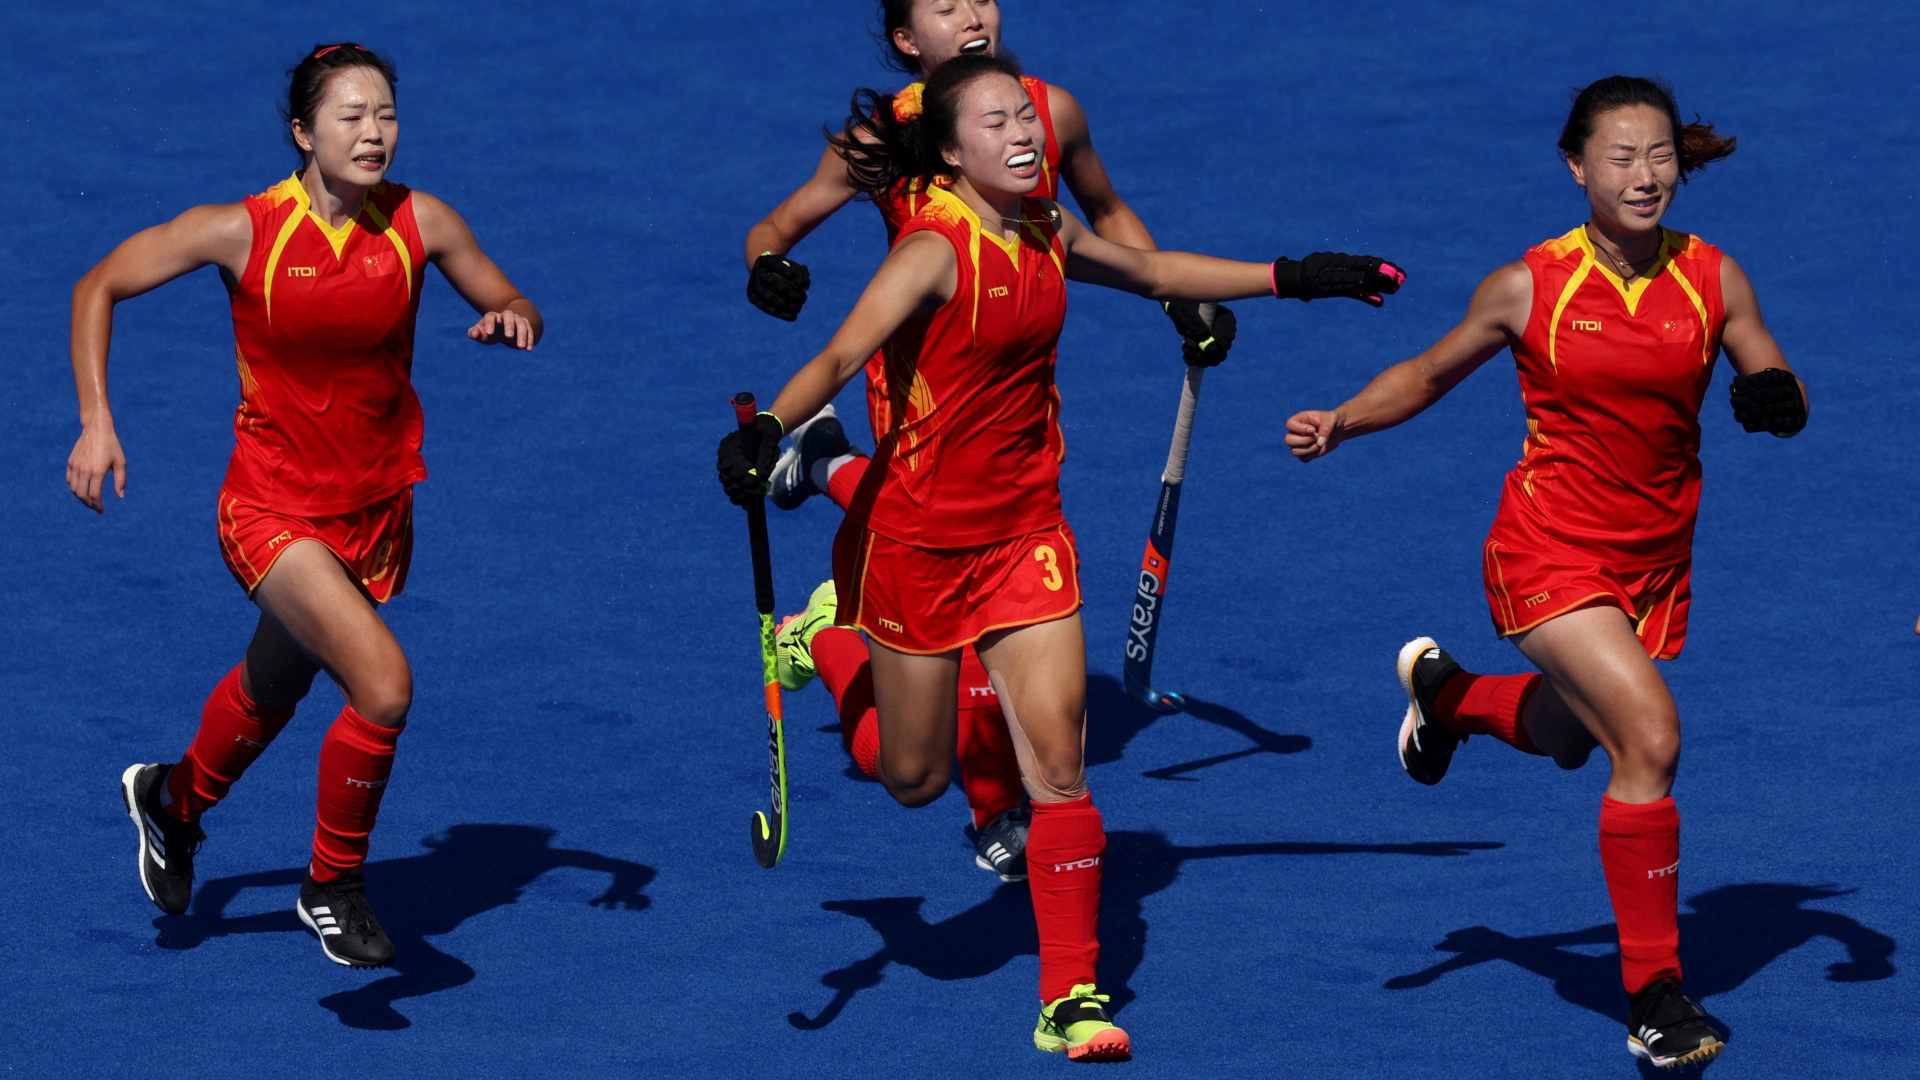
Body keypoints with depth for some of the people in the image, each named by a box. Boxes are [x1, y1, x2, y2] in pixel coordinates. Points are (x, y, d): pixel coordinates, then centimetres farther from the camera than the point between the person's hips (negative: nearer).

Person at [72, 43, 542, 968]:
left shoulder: (422, 224, -10)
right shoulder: (243, 232, -18)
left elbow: (508, 307, 5)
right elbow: (100, 287, -6)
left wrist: (512, 320, -20)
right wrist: (96, 422, -14)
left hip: (377, 509, 5)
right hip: (274, 507, -5)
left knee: (272, 691, 25)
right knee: (383, 685, -23)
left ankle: (174, 800, 59)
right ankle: (332, 887, 2)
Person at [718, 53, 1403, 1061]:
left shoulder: (1045, 235, 0)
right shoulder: (936, 249, -21)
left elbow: (1155, 272, 20)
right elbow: (841, 354, -35)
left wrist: (1292, 278, 22)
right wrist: (767, 430, -53)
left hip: (1025, 531, 5)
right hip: (920, 535, -5)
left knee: (1058, 766, -6)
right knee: (914, 779, 10)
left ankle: (1069, 998, 0)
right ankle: (821, 641, 41)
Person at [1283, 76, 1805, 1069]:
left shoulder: (1712, 280, -3)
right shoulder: (1530, 288, -10)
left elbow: (1777, 395, 2)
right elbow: (1428, 374, 4)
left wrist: (1777, 400, -22)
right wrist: (1341, 421, -13)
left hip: (1654, 561, 5)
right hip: (1549, 550, -5)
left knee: (1567, 739, 23)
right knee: (1650, 737, -22)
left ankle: (1444, 690, 58)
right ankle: (1653, 994, -12)